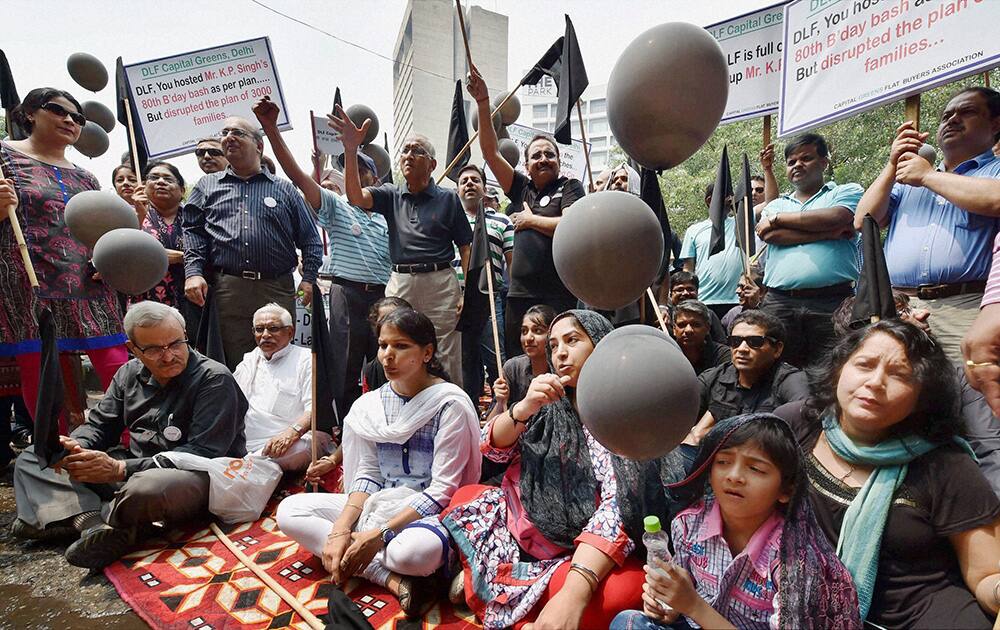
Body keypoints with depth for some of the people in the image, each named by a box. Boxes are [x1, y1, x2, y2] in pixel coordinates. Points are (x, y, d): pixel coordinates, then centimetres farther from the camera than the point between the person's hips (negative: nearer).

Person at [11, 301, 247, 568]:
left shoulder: (215, 379, -14)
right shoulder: (130, 373, 9)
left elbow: (203, 454, -20)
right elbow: (99, 425, 16)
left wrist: (121, 469, -25)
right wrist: (75, 446, -10)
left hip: (193, 476, -7)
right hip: (133, 470, 8)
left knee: (146, 488, -42)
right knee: (31, 459, 6)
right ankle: (95, 523, -20)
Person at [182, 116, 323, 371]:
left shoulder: (284, 189, 14)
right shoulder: (207, 186, 18)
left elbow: (310, 239, 12)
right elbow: (192, 232, 10)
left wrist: (309, 278, 1)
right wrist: (193, 272, -4)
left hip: (278, 291, 0)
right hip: (227, 290, 1)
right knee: (234, 363, 3)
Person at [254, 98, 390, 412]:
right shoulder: (335, 206, 6)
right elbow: (297, 175, -6)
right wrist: (271, 128, -16)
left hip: (384, 296, 3)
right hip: (348, 294, -3)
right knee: (346, 374, 1)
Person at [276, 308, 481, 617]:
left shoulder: (449, 404, -14)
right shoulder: (371, 405, 3)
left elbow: (442, 489, -17)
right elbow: (367, 475, 4)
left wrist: (379, 534, -22)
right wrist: (341, 528, -13)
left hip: (429, 512, -7)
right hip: (377, 506, 7)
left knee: (418, 550, -41)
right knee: (289, 511, -9)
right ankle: (393, 579, -18)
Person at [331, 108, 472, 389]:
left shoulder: (448, 199, 7)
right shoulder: (391, 195, 13)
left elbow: (466, 248, 4)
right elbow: (355, 196, -6)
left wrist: (466, 293, -5)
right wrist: (351, 150, -18)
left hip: (440, 283, -2)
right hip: (400, 282, 3)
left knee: (446, 364, 1)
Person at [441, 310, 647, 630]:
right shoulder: (549, 404, 4)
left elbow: (618, 506, -25)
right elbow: (494, 448, -1)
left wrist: (575, 591, -38)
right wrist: (524, 407, -23)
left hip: (584, 554, -4)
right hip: (527, 529, 5)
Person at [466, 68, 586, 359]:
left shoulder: (570, 187, 5)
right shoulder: (521, 188, 16)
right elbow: (491, 153, 10)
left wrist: (530, 219, 1)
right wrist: (483, 103, 4)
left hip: (559, 296, -4)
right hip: (519, 294, 5)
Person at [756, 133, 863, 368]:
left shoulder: (847, 192, 16)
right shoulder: (776, 204, 24)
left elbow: (836, 218, -7)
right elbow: (770, 235, 2)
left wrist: (777, 219, 3)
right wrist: (829, 232, -3)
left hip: (832, 302, -2)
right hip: (779, 302, 2)